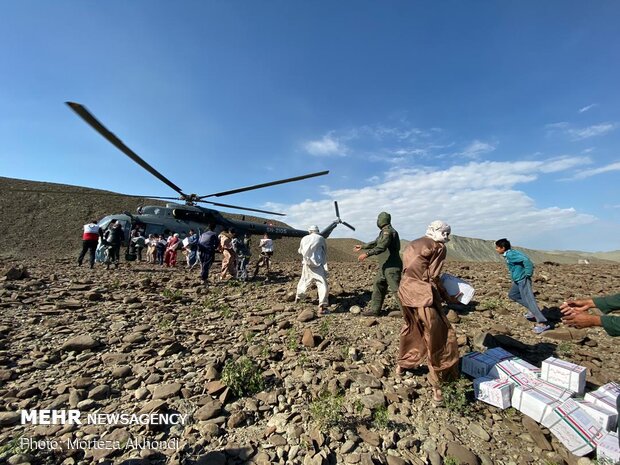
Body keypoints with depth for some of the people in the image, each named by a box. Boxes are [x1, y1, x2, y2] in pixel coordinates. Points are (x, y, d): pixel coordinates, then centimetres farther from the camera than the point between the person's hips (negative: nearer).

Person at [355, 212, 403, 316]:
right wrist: (362, 246, 41)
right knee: (378, 286, 14)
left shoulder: (388, 232, -16)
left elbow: (381, 247, -30)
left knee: (396, 290, -8)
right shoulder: (384, 232, 16)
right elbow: (375, 243, 31)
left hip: (392, 267, -10)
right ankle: (374, 309, 23)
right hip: (384, 267, 10)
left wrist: (366, 254, -33)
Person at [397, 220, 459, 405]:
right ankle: (437, 386, 12)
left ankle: (401, 365, 41)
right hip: (422, 294, -8)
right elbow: (432, 278, -6)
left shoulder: (414, 244, 17)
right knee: (438, 338, 5)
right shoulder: (438, 247, -3)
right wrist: (446, 296, 8)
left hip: (405, 289, 8)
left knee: (412, 329, 26)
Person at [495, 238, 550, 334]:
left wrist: (528, 274, -23)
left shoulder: (510, 254, -20)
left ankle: (542, 323, -6)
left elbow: (526, 260, -31)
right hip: (517, 280, 11)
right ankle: (532, 310, 24)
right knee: (512, 295, 20)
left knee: (528, 299, -10)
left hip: (523, 279, -11)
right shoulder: (508, 255, 10)